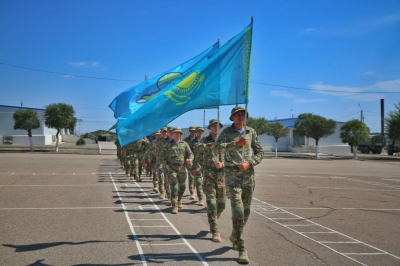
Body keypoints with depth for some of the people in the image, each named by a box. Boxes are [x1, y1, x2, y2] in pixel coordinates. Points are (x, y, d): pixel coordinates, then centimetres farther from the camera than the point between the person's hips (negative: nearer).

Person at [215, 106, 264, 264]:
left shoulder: (251, 132, 8)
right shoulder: (227, 132, 0)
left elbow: (260, 152, 8)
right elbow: (218, 148, -15)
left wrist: (249, 164, -8)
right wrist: (236, 143, -24)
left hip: (249, 175, 4)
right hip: (232, 175, -4)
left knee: (245, 213, 13)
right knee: (238, 212, -13)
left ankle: (234, 238, 37)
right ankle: (241, 249, -8)